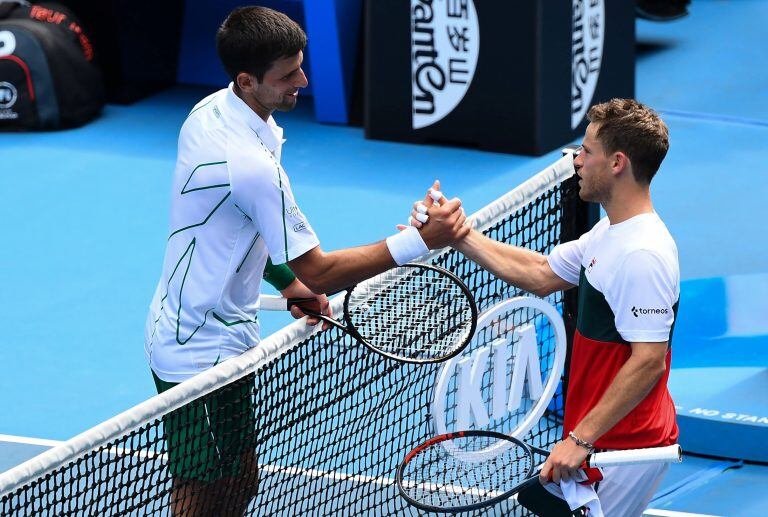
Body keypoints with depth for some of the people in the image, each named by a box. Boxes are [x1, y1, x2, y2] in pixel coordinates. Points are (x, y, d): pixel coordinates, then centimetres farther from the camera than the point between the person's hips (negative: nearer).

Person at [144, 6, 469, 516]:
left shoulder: (211, 111, 0)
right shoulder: (250, 164, -30)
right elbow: (318, 271, -23)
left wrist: (286, 281, 5)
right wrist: (421, 240, -24)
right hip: (203, 354, -10)